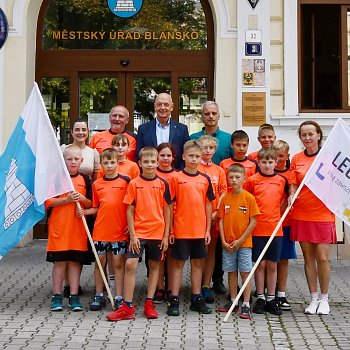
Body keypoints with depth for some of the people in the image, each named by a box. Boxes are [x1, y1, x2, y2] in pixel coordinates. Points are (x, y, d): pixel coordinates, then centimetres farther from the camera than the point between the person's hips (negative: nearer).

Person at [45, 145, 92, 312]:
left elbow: (91, 204, 10)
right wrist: (66, 199, -17)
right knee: (59, 262, 3)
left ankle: (74, 296, 12)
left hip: (78, 227, 2)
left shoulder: (84, 179, 8)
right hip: (59, 227, -2)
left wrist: (82, 199, -11)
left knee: (75, 261, 5)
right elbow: (48, 201, -6)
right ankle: (57, 296, 13)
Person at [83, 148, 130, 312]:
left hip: (120, 230, -3)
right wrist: (84, 211, -3)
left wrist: (131, 223, -7)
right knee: (100, 262, 9)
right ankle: (98, 296, 21)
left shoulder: (125, 181, -2)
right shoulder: (97, 184, 7)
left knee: (118, 263, 4)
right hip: (100, 230, 3)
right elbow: (96, 208, 14)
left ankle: (119, 297, 12)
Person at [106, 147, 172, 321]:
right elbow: (130, 210, 0)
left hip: (157, 232, 2)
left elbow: (167, 210, 5)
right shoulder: (134, 184, 0)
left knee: (154, 266, 9)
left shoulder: (162, 184, 2)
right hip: (138, 232, -2)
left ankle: (149, 304, 20)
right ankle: (127, 307, -3)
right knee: (130, 265, -10)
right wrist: (132, 235, -6)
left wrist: (166, 235, 2)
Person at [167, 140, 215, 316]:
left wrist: (208, 229, 6)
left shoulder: (205, 179, 6)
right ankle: (174, 300, 9)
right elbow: (170, 205, -3)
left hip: (200, 230, 4)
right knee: (178, 263, 3)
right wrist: (169, 229, -6)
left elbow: (208, 205, 10)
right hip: (181, 229, -3)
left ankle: (196, 299, 20)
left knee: (197, 263, 11)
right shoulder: (176, 178, -4)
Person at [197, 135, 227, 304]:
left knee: (211, 251, 6)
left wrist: (216, 212, -7)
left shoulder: (219, 170, 11)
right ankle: (198, 286, 4)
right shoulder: (194, 169, 0)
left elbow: (223, 193, 7)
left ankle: (206, 286, 13)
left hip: (214, 216, 4)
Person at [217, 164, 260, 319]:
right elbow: (221, 221, 6)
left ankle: (246, 305, 6)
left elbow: (253, 222, -7)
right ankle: (233, 301, 24)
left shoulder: (249, 197, -6)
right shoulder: (225, 198, 3)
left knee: (245, 272, 0)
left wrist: (240, 240, -10)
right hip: (228, 244, 3)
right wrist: (224, 241, -3)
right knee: (231, 272, 12)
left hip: (244, 242, -3)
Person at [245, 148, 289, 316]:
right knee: (260, 264, 3)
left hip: (275, 228, 2)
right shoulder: (252, 180, -1)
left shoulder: (281, 180, 6)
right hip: (257, 228, -2)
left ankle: (271, 299, 16)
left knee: (272, 264, 7)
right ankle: (260, 298, 14)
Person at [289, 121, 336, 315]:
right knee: (308, 257, 7)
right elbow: (293, 185, 8)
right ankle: (314, 299, 18)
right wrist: (291, 196, -12)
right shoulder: (297, 159, 8)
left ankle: (324, 299, 13)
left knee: (322, 257, -4)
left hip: (323, 214, -3)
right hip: (302, 215, 3)